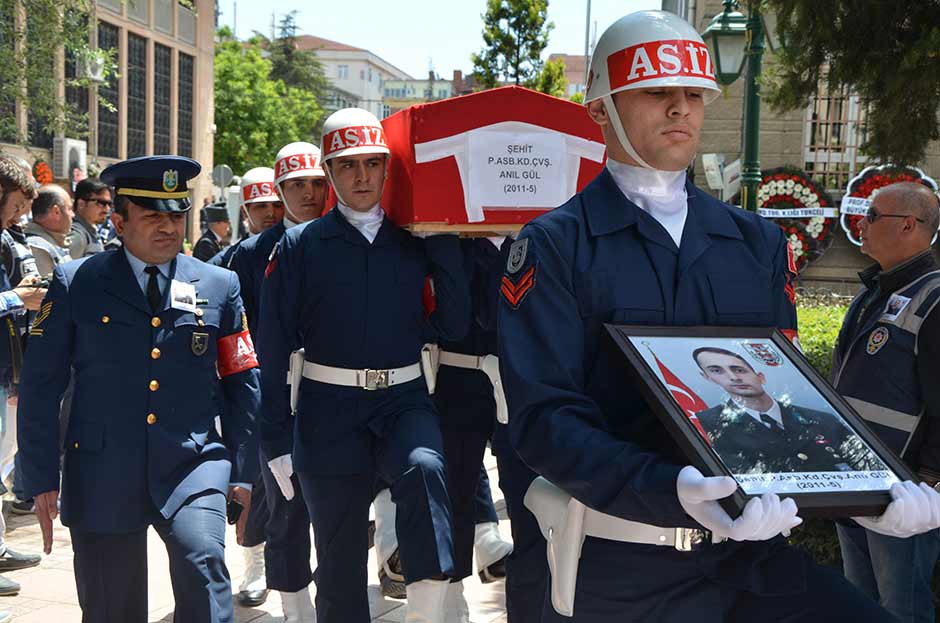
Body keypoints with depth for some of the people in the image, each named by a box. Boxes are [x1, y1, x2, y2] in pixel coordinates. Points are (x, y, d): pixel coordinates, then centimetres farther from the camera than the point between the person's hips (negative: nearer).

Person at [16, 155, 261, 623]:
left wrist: (243, 473, 5)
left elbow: (243, 385, 8)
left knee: (203, 562, -26)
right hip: (104, 475, 0)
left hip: (193, 465, 0)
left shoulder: (220, 286, 6)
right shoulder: (75, 284, 1)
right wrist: (42, 479, -2)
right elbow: (40, 388, 2)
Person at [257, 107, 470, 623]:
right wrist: (275, 440, -4)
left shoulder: (416, 240, 6)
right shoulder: (300, 246, 1)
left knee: (424, 466, -33)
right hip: (329, 406, 0)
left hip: (403, 398, 1)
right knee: (339, 557, 6)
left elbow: (455, 325, 0)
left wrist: (443, 244, -6)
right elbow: (274, 346, -1)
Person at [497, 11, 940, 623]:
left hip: (753, 553, 4)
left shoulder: (760, 242, 9)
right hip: (620, 573, -4)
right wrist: (671, 492, -30)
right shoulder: (554, 247, -6)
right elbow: (544, 413, -15)